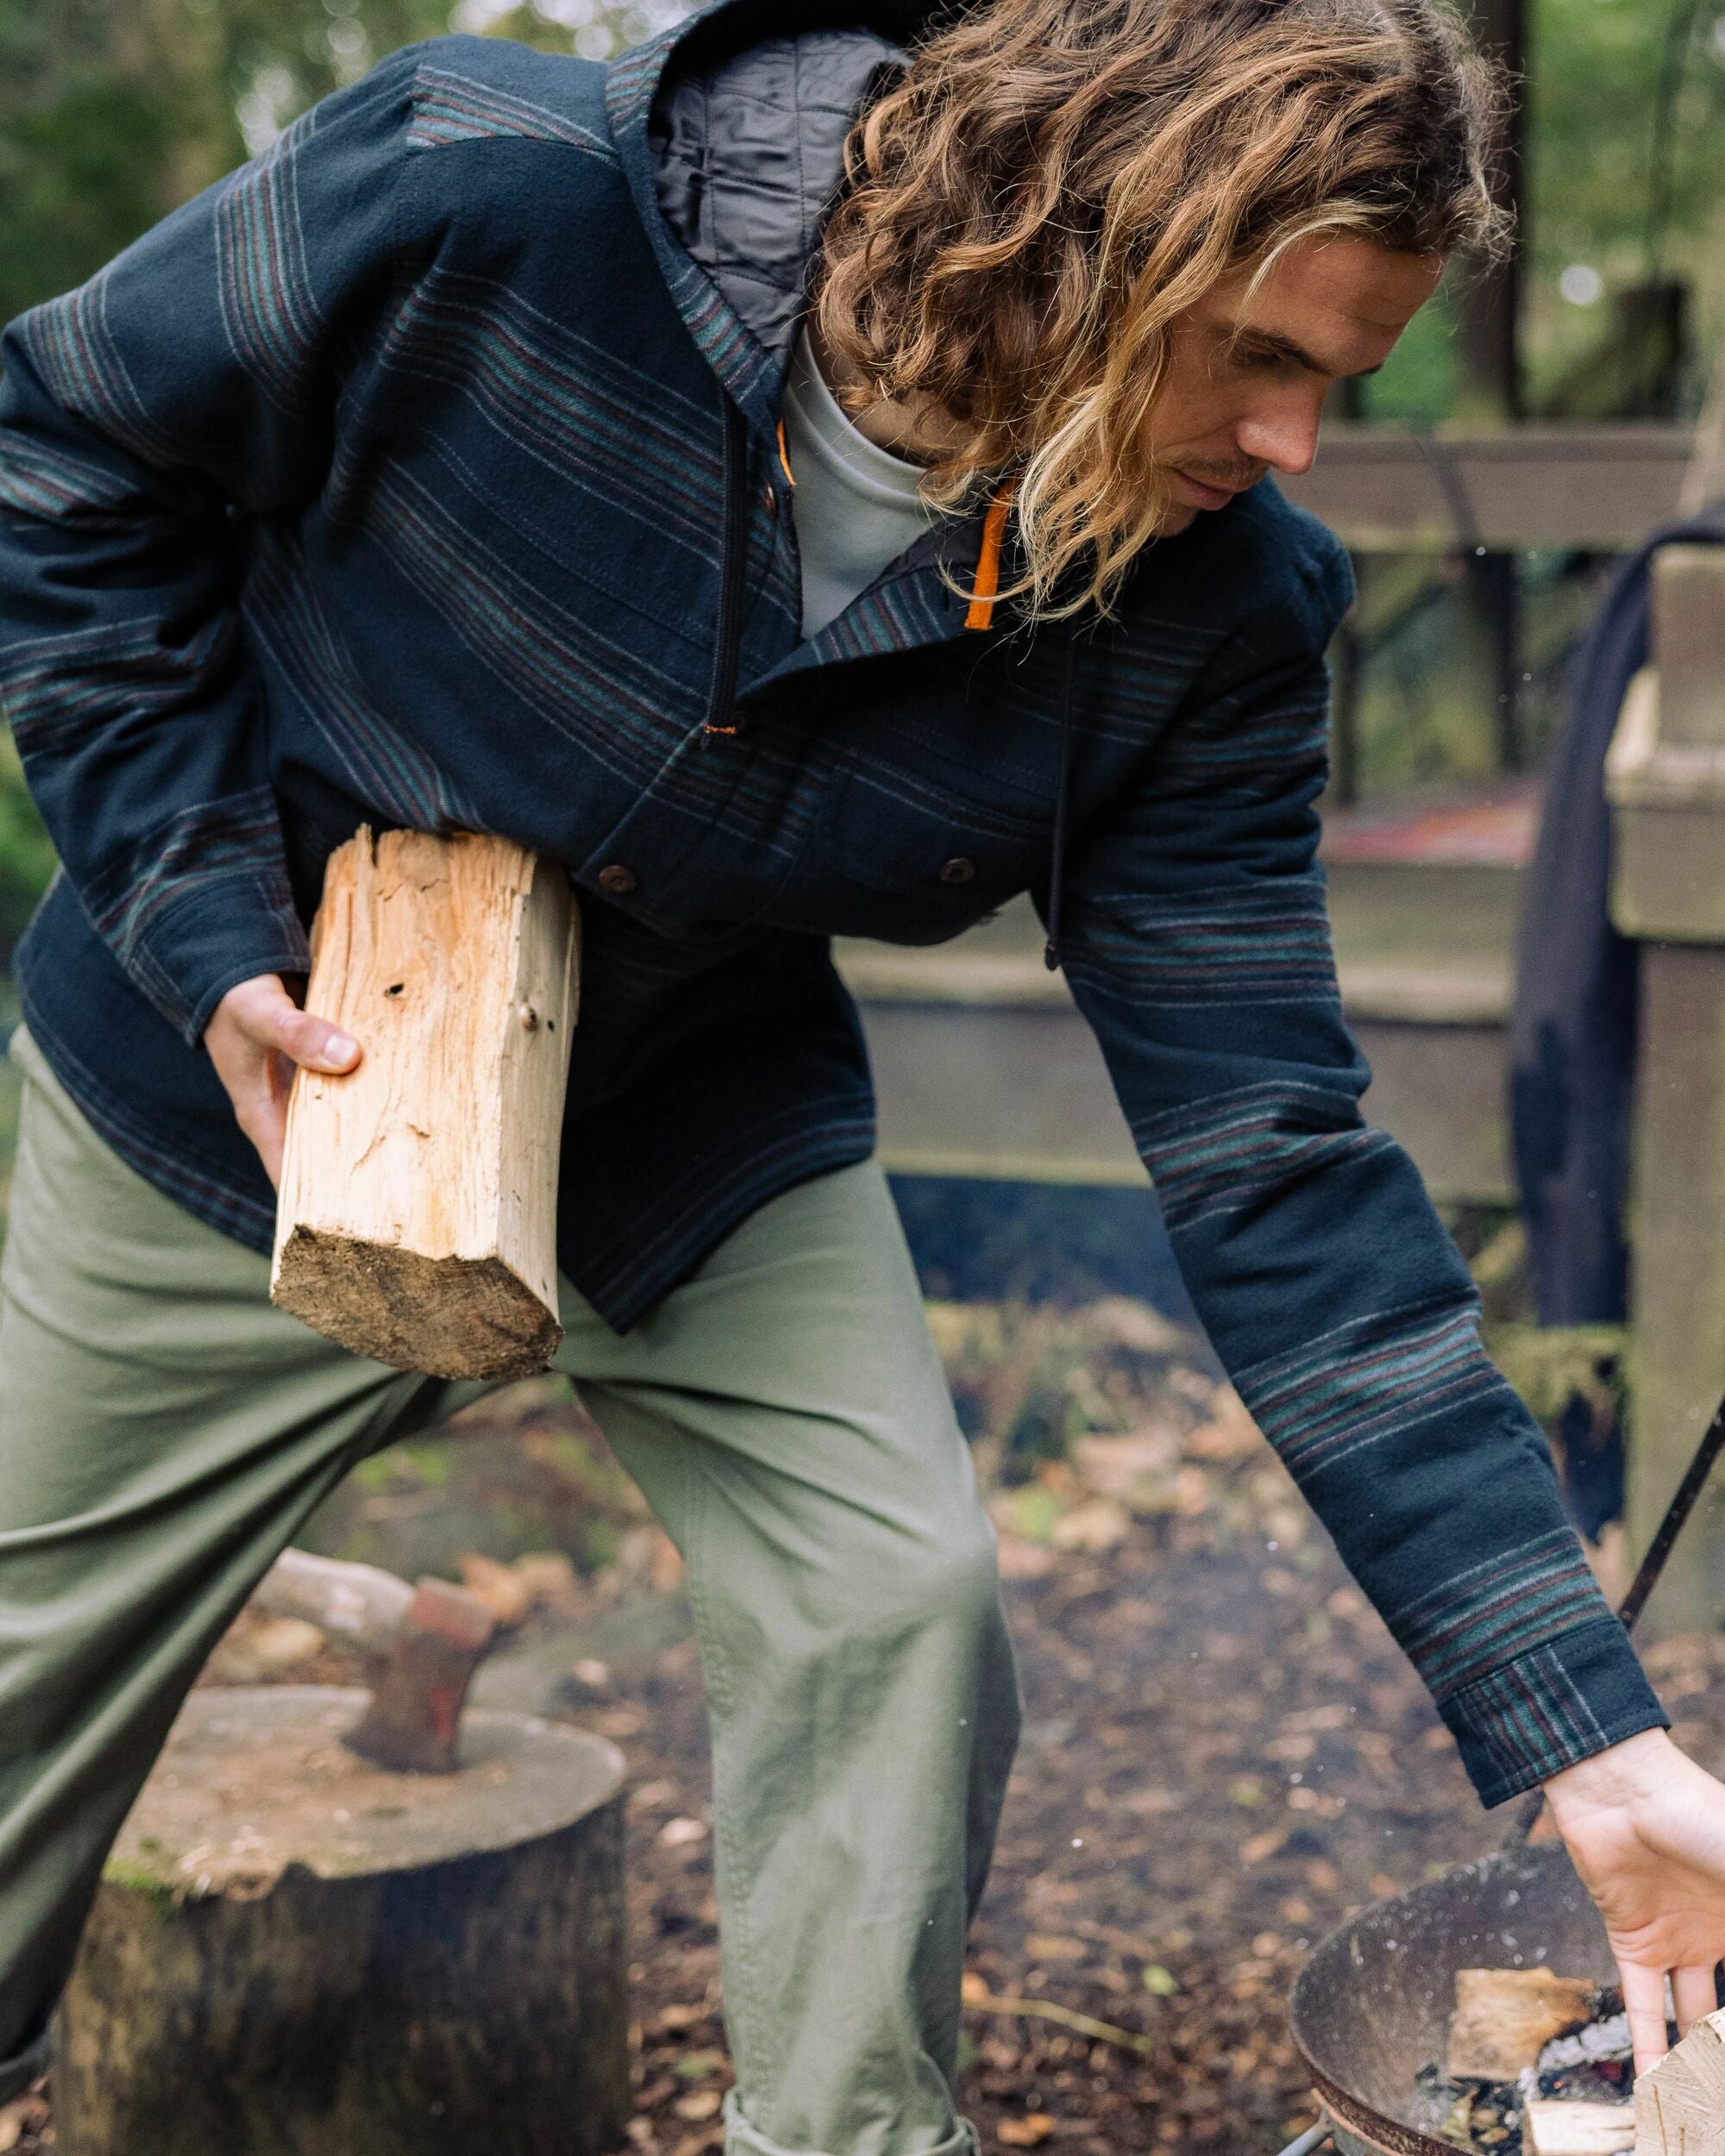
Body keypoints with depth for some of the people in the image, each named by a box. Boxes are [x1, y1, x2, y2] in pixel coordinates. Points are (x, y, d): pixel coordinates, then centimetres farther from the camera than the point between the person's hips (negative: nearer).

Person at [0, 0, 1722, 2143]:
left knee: (900, 1602, -16)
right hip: (257, 1079, -1)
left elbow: (1269, 1162, -20)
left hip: (702, 1128, 2)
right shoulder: (484, 200, -32)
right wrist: (206, 925, -24)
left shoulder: (1200, 617, -22)